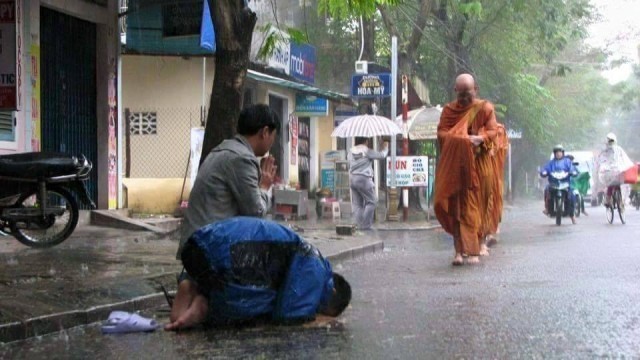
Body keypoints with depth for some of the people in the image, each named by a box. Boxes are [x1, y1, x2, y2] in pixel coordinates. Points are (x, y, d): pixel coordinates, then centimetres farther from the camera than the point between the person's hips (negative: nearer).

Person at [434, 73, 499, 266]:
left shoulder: (485, 108, 6)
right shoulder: (449, 109, 10)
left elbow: (492, 131, 1)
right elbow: (441, 132, 2)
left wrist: (480, 138, -20)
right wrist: (456, 140, -17)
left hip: (478, 164, -1)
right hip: (454, 165, 1)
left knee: (476, 206, -1)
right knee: (456, 207, -6)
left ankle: (474, 250, 5)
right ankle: (459, 250, -9)